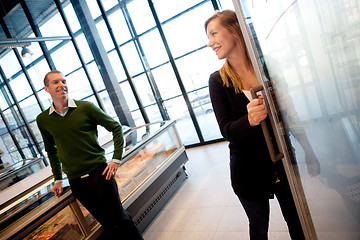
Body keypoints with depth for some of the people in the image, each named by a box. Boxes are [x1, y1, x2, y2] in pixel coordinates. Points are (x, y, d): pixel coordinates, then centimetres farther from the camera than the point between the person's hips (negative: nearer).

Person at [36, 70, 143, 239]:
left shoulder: (85, 107, -6)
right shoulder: (43, 120, 4)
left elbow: (116, 127, 0)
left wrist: (116, 159, -6)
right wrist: (58, 179, 19)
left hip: (100, 173, -2)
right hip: (76, 182, 2)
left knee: (120, 219, 5)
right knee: (108, 224, 11)